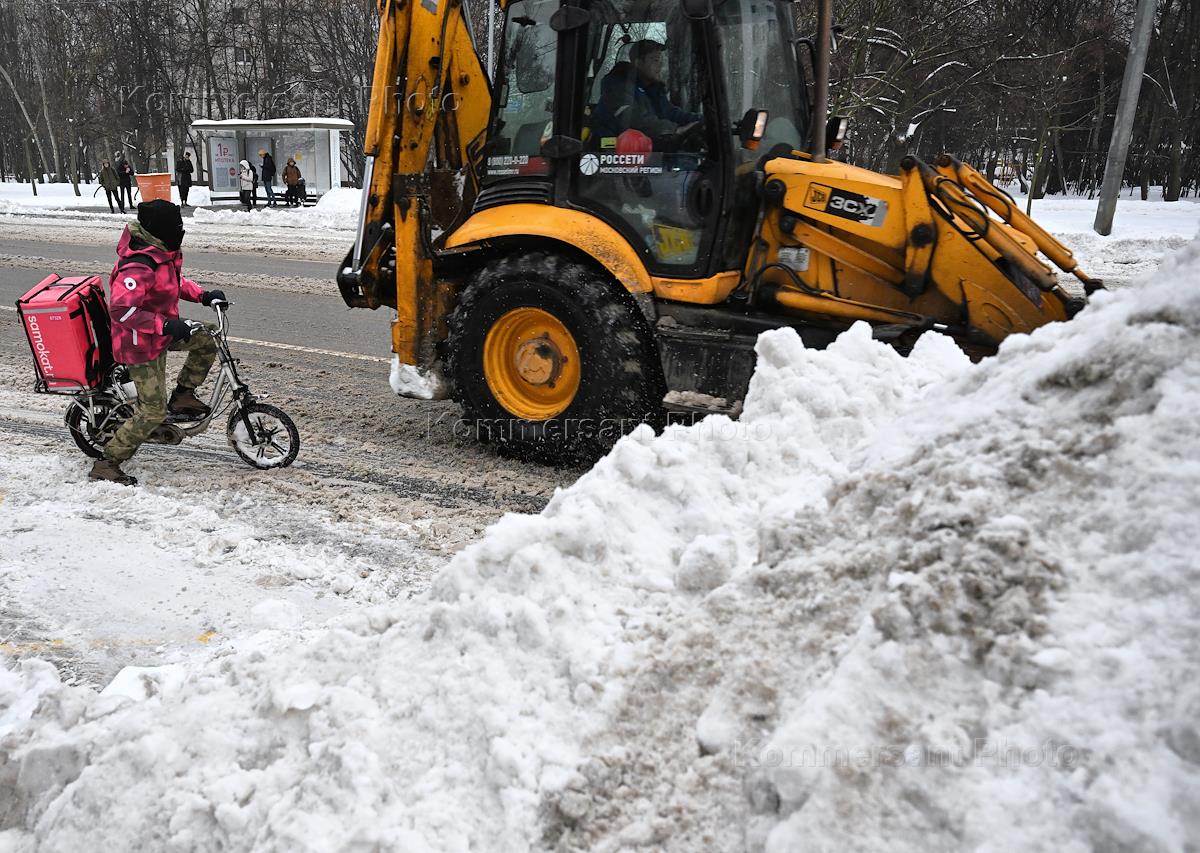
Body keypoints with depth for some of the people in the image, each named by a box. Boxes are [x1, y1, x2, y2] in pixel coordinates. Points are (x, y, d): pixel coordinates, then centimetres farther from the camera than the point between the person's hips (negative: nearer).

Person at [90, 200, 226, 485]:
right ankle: (106, 465, 6)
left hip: (160, 331, 9)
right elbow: (120, 309, -36)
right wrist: (165, 325, -38)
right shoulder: (139, 267, -30)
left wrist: (202, 295, 6)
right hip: (142, 343, -9)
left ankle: (182, 396, 16)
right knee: (153, 412, -6)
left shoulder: (162, 253, 1)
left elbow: (176, 280, 20)